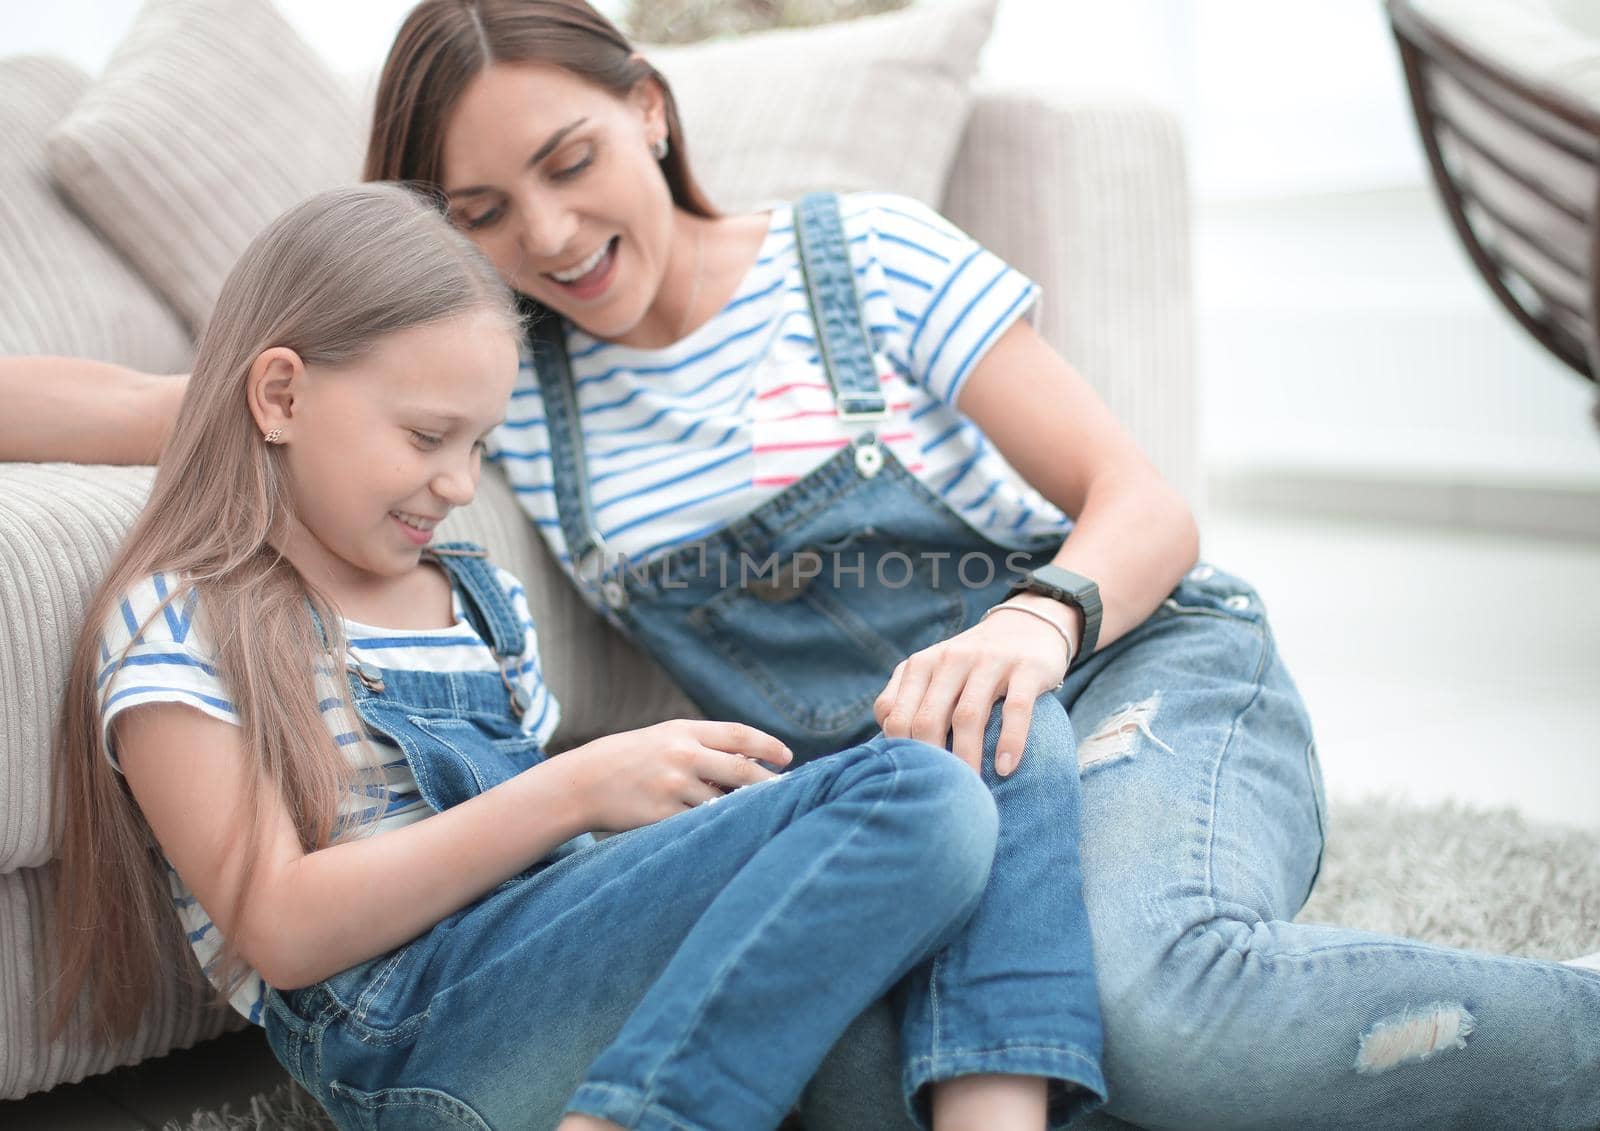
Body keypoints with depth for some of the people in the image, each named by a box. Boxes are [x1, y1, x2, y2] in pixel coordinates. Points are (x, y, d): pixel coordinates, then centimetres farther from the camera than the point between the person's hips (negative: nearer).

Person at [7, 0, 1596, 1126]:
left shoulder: (867, 257, 0)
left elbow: (1143, 510, -4)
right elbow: (129, 408, 10)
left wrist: (1040, 619, -25)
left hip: (1136, 675, -2)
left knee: (1160, 1001, -37)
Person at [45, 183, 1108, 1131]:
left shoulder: (483, 597, 24)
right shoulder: (179, 629, 1)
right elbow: (281, 932, -10)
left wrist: (688, 793, 3)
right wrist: (572, 793, -14)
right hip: (418, 1032, -8)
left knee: (1017, 742, -4)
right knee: (919, 800, -25)